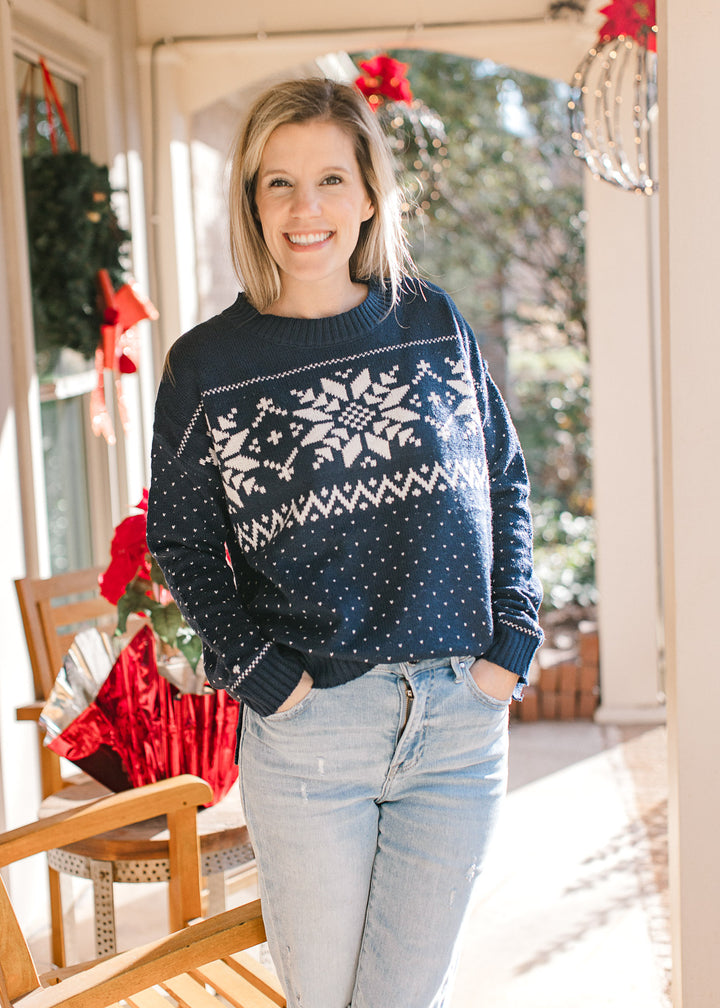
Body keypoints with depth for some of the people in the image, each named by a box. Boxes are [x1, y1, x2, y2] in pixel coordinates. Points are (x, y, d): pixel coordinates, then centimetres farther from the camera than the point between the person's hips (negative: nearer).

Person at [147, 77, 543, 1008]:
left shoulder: (433, 323, 3)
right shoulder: (207, 364, -3)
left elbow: (505, 481, 10)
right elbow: (178, 540, 3)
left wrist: (512, 642, 2)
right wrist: (261, 676, -7)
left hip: (463, 719, 2)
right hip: (307, 730, -1)